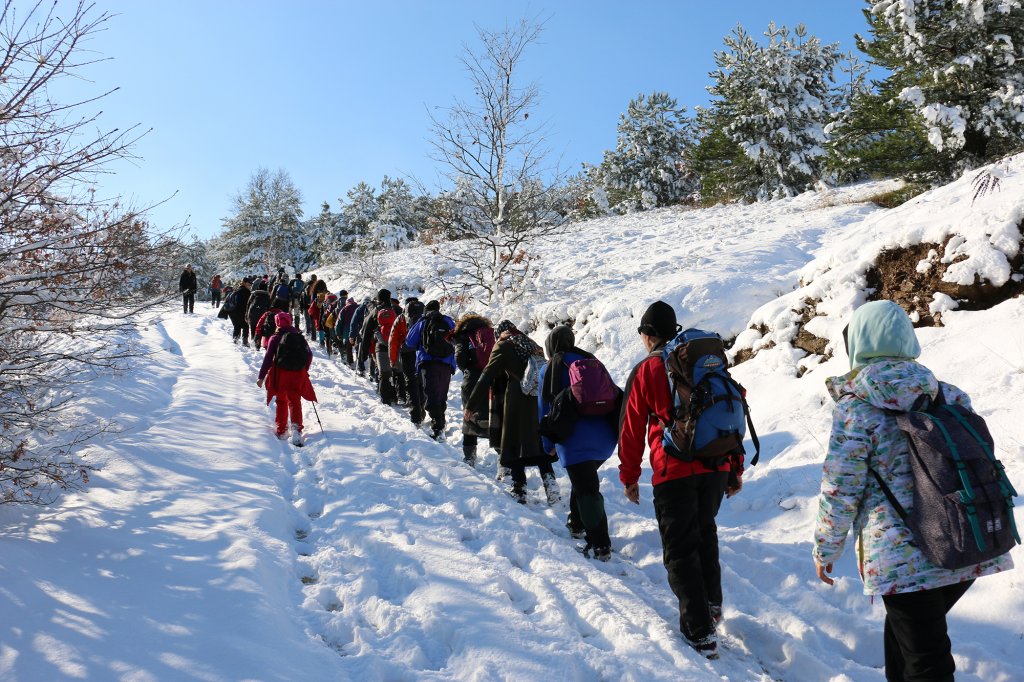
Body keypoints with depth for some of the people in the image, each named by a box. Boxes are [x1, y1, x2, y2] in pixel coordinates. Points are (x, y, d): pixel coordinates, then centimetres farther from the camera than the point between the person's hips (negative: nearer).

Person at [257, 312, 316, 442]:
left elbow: (268, 359, -8)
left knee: (281, 401, 15)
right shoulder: (300, 336, 5)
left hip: (280, 373, -1)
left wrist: (261, 376, -3)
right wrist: (304, 370, 21)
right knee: (295, 401, 7)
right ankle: (296, 426, -15)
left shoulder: (275, 338, -4)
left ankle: (282, 430, 18)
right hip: (298, 374, 2)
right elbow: (309, 355, 7)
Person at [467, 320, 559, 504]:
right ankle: (549, 478, 0)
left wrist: (470, 405, -3)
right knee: (538, 442, 15)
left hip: (517, 401, -5)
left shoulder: (503, 346, 1)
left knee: (515, 445, 4)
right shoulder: (532, 344, 17)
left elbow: (487, 377, -4)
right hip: (539, 401, 5)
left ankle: (519, 491, 3)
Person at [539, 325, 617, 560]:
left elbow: (544, 409, 5)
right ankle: (577, 524, 39)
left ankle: (601, 545, -11)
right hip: (605, 437, 6)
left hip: (575, 441, -5)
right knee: (584, 481, 27)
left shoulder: (549, 369, 4)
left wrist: (548, 444, 13)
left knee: (587, 490, -5)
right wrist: (615, 430, 24)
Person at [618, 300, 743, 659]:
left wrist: (629, 477, 10)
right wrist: (735, 469, 19)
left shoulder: (646, 371, -1)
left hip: (674, 472, -5)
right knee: (705, 533, 27)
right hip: (716, 467, 5)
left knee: (680, 549, 4)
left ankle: (700, 632, 1)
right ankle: (712, 604, 35)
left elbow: (631, 428, 0)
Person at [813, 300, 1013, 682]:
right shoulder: (950, 396, 5)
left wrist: (824, 551, 4)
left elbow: (839, 493, -9)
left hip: (904, 559, -6)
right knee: (902, 629, 25)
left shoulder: (856, 410, -11)